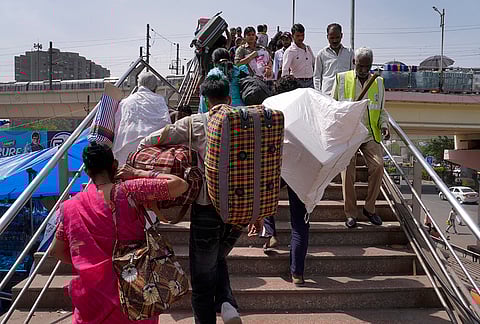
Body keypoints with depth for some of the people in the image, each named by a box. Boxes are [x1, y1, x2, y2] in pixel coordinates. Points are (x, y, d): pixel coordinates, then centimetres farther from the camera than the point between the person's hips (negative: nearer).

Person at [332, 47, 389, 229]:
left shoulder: (378, 83, 13)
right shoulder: (341, 79, 7)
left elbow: (382, 110, 19)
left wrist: (384, 125, -1)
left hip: (370, 134, 2)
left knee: (378, 165, -16)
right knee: (348, 170, -9)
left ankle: (369, 208, 2)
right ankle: (350, 214, 4)